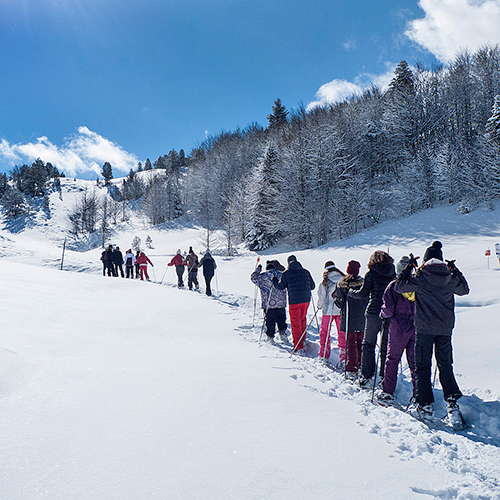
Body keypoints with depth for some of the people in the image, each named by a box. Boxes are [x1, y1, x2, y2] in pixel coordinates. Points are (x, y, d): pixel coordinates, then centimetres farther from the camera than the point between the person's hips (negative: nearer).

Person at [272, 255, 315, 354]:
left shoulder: (286, 274, -6)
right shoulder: (305, 272, 6)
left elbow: (280, 287, 1)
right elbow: (312, 286, 12)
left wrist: (274, 280, 19)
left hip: (294, 301, -4)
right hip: (306, 300, 4)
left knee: (295, 324, 3)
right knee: (303, 320, 22)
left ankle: (299, 348, 3)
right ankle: (303, 341, 33)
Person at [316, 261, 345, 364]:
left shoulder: (324, 283, -9)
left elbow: (321, 297, -3)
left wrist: (319, 306, 15)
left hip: (328, 310, -2)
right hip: (342, 310, 2)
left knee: (324, 331, 12)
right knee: (342, 333, 9)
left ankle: (324, 355, 13)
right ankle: (343, 355, 6)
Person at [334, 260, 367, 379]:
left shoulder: (341, 285, -7)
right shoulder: (363, 283, -5)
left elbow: (339, 303, -6)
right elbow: (368, 301, 1)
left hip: (348, 320, -1)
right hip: (362, 320, 1)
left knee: (350, 344, 4)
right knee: (361, 344, 14)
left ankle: (351, 370, -1)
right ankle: (360, 367, 21)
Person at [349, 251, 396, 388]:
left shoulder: (371, 274, -6)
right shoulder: (393, 273, 5)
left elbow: (363, 294, -9)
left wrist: (350, 292, 7)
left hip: (374, 313, -3)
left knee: (368, 345, 7)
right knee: (386, 346, 11)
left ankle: (367, 376, 5)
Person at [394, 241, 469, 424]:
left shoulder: (420, 277, -11)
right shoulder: (450, 278, 1)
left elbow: (399, 286, -2)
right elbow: (464, 290, 20)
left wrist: (409, 266, 5)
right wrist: (455, 271, 26)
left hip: (424, 328, -3)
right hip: (445, 329, 4)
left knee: (422, 367, 6)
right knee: (445, 366, 14)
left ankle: (424, 405, 7)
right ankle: (452, 402, 5)